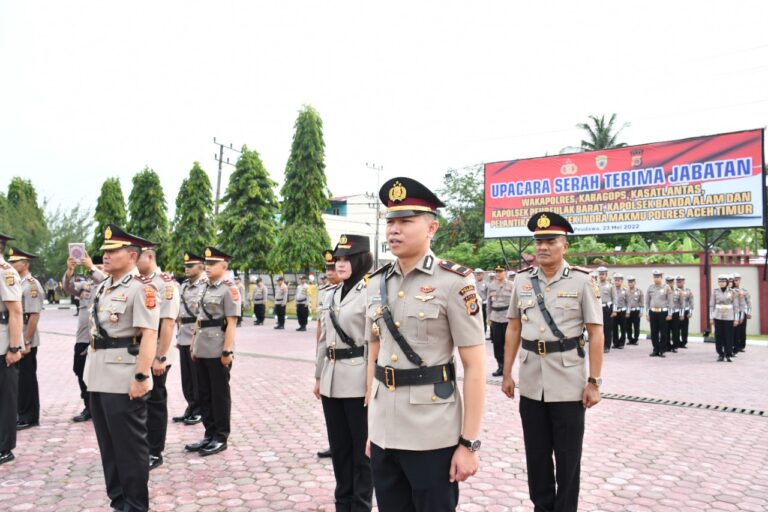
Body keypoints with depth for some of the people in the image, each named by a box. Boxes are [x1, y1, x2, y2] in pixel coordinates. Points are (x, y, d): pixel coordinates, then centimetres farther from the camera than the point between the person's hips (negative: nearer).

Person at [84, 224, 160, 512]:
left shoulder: (141, 288, -13)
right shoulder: (103, 287, 13)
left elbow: (149, 335, -20)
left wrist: (141, 377, -25)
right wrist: (92, 372, 20)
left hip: (124, 382, -9)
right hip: (98, 379, 9)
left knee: (130, 447, 2)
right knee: (108, 445, 17)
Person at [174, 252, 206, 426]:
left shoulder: (207, 286, -9)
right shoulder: (183, 286, 14)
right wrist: (178, 336, 16)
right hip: (184, 337, 7)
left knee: (198, 377, 1)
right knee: (186, 376, 12)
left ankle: (200, 411, 12)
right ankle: (191, 407, 24)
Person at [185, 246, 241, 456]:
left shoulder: (229, 289, -10)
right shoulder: (206, 288, 14)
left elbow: (231, 323, -15)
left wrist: (227, 351, -18)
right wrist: (194, 346, 16)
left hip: (218, 352, -8)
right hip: (202, 351, 8)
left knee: (220, 394, 2)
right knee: (205, 394, 13)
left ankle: (221, 438, 13)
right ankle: (209, 434, 25)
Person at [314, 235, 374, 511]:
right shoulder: (330, 295, 11)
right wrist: (318, 376, 15)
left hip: (359, 381, -6)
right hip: (332, 380, 7)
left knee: (362, 447, 7)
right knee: (338, 446, 16)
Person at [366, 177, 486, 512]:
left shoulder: (455, 282, -10)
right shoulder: (376, 283, 6)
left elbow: (475, 367, -11)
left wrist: (469, 443, -12)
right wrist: (369, 423, 13)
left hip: (432, 435, -5)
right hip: (383, 432, 5)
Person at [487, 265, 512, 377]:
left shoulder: (511, 285, -2)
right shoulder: (491, 286, 9)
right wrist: (489, 317, 11)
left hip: (508, 317, -3)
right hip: (495, 318, 3)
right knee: (497, 343, 4)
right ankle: (500, 366, 15)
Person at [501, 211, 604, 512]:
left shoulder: (582, 281, -5)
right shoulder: (522, 280, 4)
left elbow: (596, 334, -6)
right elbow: (513, 329, 10)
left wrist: (594, 382, -9)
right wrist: (507, 374, 8)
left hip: (569, 383, -3)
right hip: (531, 383, 3)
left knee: (567, 456, 9)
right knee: (536, 454, 14)